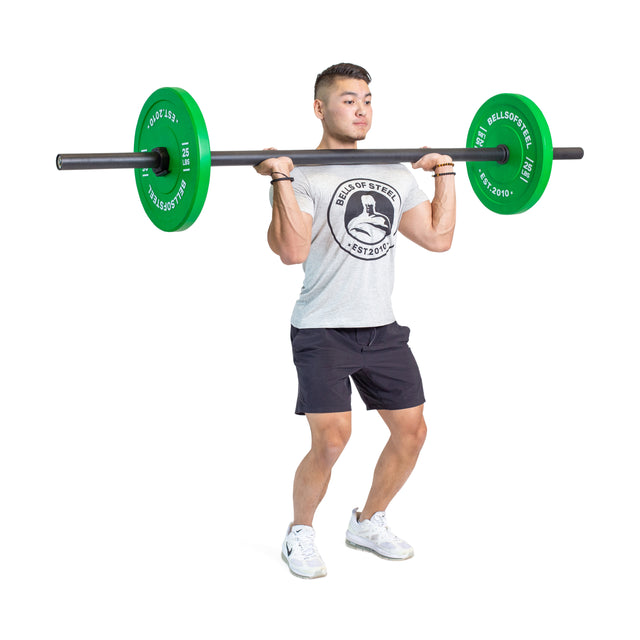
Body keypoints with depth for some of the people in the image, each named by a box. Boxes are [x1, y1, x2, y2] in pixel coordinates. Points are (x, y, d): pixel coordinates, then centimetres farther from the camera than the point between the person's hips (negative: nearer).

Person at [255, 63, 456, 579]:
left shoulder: (395, 175, 12)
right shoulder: (303, 177, -8)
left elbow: (439, 237, 9)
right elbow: (292, 251, -22)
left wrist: (446, 172, 14)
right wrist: (282, 179, -25)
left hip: (382, 329, 7)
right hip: (323, 333, -6)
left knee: (411, 430, 7)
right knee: (331, 442, -14)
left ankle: (369, 523, 29)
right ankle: (300, 534, 12)